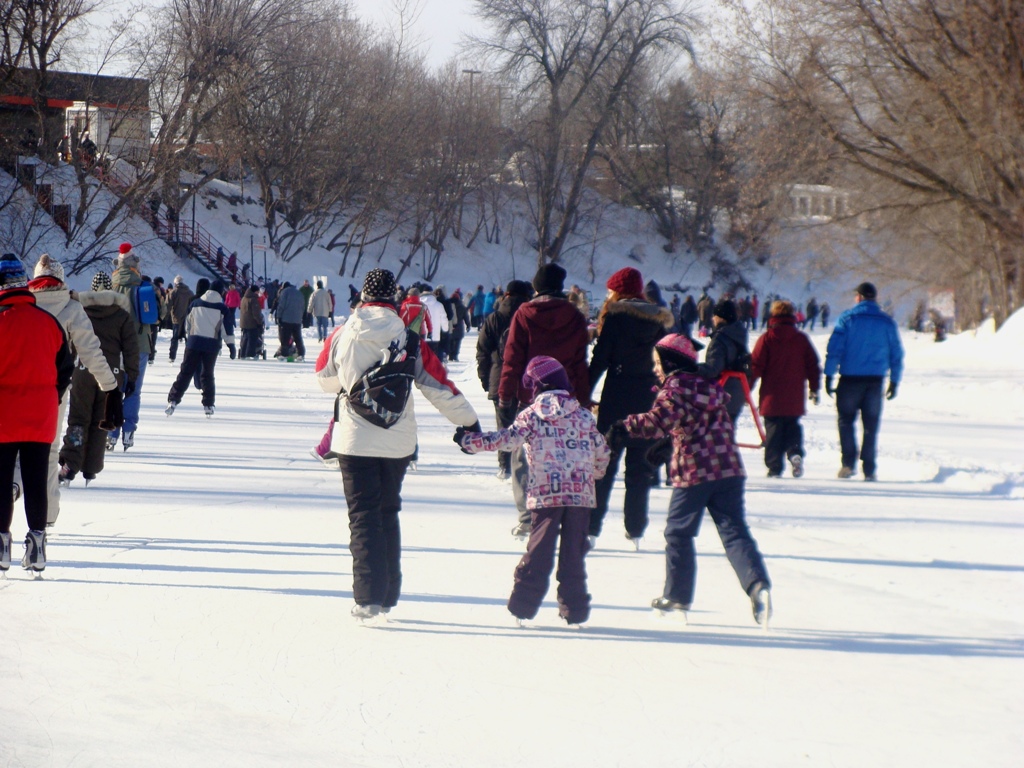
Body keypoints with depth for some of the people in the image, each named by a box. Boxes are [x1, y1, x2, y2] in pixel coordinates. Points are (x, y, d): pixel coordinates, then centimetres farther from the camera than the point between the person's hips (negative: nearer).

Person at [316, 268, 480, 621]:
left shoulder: (342, 336, -7)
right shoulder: (408, 339, -8)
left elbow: (324, 379, 10)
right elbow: (439, 387, -4)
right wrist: (469, 422, 8)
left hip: (354, 440, -2)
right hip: (397, 442, 2)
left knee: (363, 516, 2)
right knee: (388, 513, 17)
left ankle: (368, 597, -10)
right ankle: (389, 594, 22)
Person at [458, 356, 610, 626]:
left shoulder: (531, 415, 0)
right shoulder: (584, 416, 10)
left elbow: (507, 439, -8)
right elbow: (602, 452, 15)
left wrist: (469, 441, 0)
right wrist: (594, 473, 35)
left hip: (545, 493, -2)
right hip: (581, 493, 2)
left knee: (539, 550, 5)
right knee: (573, 553, 7)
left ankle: (524, 606, 6)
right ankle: (575, 611, 8)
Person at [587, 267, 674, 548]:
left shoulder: (616, 315, -6)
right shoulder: (660, 320, 9)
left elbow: (600, 359, -9)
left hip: (618, 393, -4)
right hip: (649, 396, 4)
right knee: (640, 463, 9)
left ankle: (591, 527, -5)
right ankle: (635, 530, 7)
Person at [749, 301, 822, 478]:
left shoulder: (767, 339, -4)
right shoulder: (801, 339, 3)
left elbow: (756, 366, -6)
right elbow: (813, 365, 6)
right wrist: (814, 388, 14)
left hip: (772, 396, -2)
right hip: (794, 397, 2)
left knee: (773, 430, 3)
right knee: (793, 427, 16)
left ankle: (774, 466, -3)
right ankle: (795, 452, -10)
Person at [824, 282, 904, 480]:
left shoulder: (846, 319, -3)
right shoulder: (887, 323, 6)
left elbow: (834, 349, -8)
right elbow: (896, 354, 9)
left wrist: (829, 375, -5)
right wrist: (894, 381, 15)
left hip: (850, 378, -2)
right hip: (876, 380, 2)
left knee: (846, 421, 10)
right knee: (871, 426, 8)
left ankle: (848, 463, -4)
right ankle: (869, 469, 6)